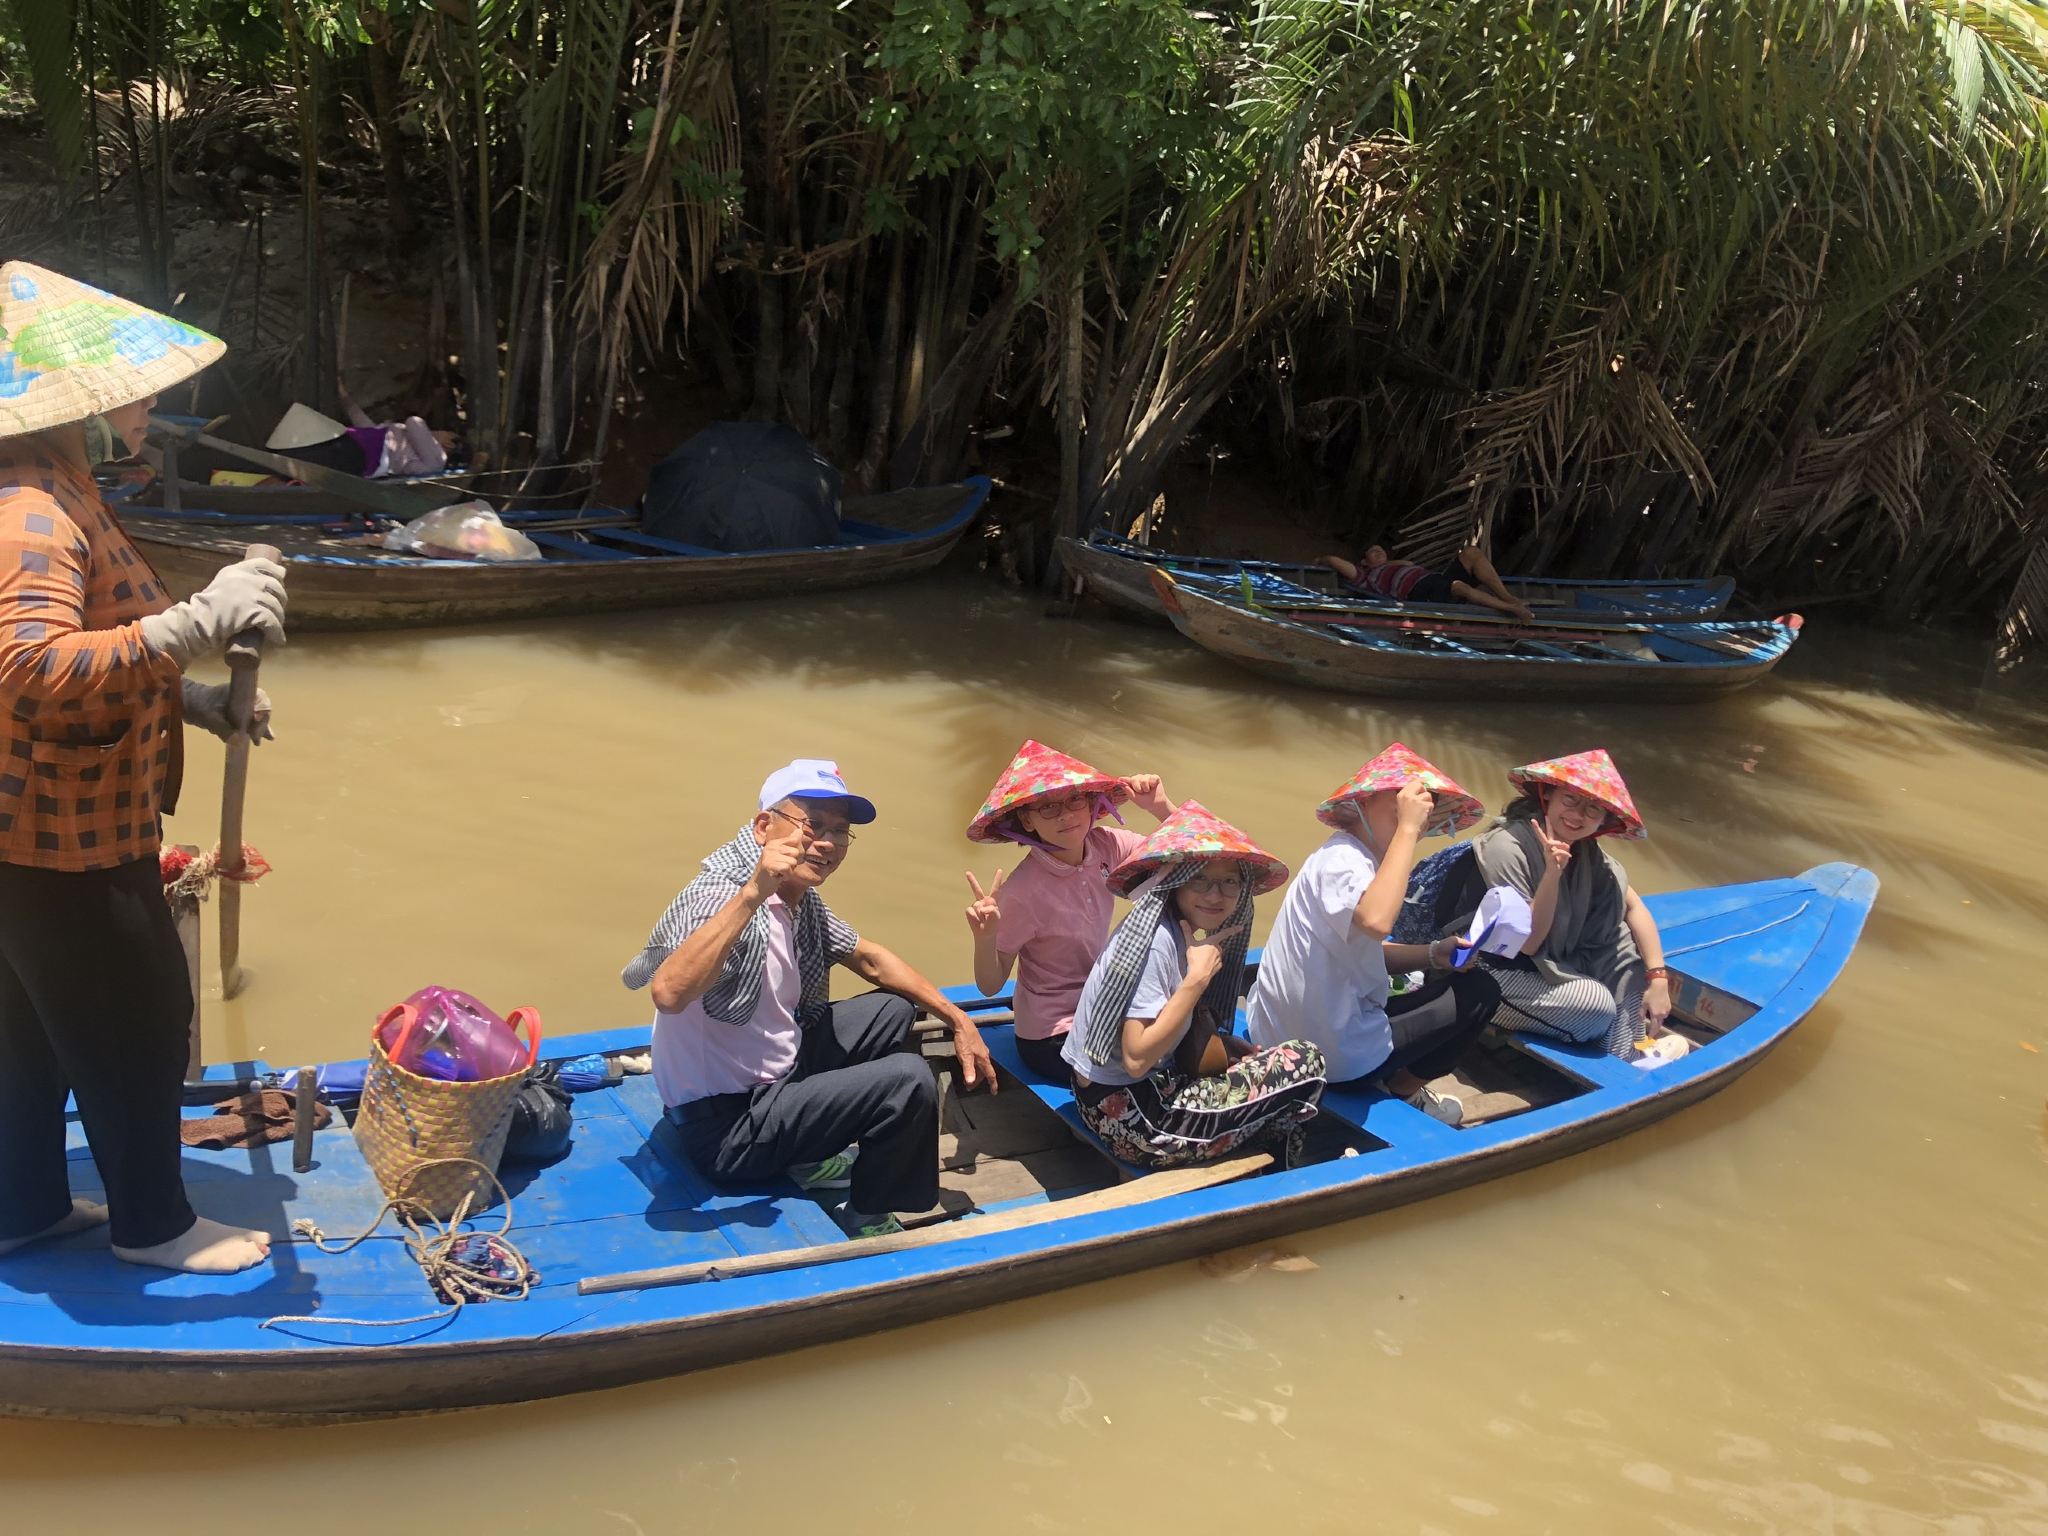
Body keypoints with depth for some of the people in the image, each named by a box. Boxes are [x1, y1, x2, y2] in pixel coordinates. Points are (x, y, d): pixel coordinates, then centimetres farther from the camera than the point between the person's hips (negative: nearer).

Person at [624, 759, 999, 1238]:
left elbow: (870, 959, 18)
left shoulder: (802, 901, 2)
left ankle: (816, 1158, 20)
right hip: (724, 1127, -10)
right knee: (908, 1080, -18)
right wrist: (753, 893, -47)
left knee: (894, 1009, 19)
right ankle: (869, 1221, 6)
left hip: (774, 1079, 10)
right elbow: (668, 993, -43)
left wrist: (958, 1020, 12)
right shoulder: (724, 895, -25)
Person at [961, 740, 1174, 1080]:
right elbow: (990, 986, -18)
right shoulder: (1023, 891, -25)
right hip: (1053, 1039, -6)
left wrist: (1161, 807, -20)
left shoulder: (1105, 845, -10)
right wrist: (984, 938, -38)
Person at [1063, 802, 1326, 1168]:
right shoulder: (1155, 941, -22)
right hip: (1128, 1118, -9)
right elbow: (1136, 1059, -26)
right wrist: (1198, 976, -24)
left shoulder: (1176, 931, 5)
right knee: (1306, 1063, -7)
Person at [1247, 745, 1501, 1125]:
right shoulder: (1341, 859, -23)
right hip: (1335, 1054, -10)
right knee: (1478, 993, 1)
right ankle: (1402, 1090, 15)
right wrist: (1406, 829, -37)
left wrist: (1432, 955, -2)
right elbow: (1375, 920, -44)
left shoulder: (1352, 856, 7)